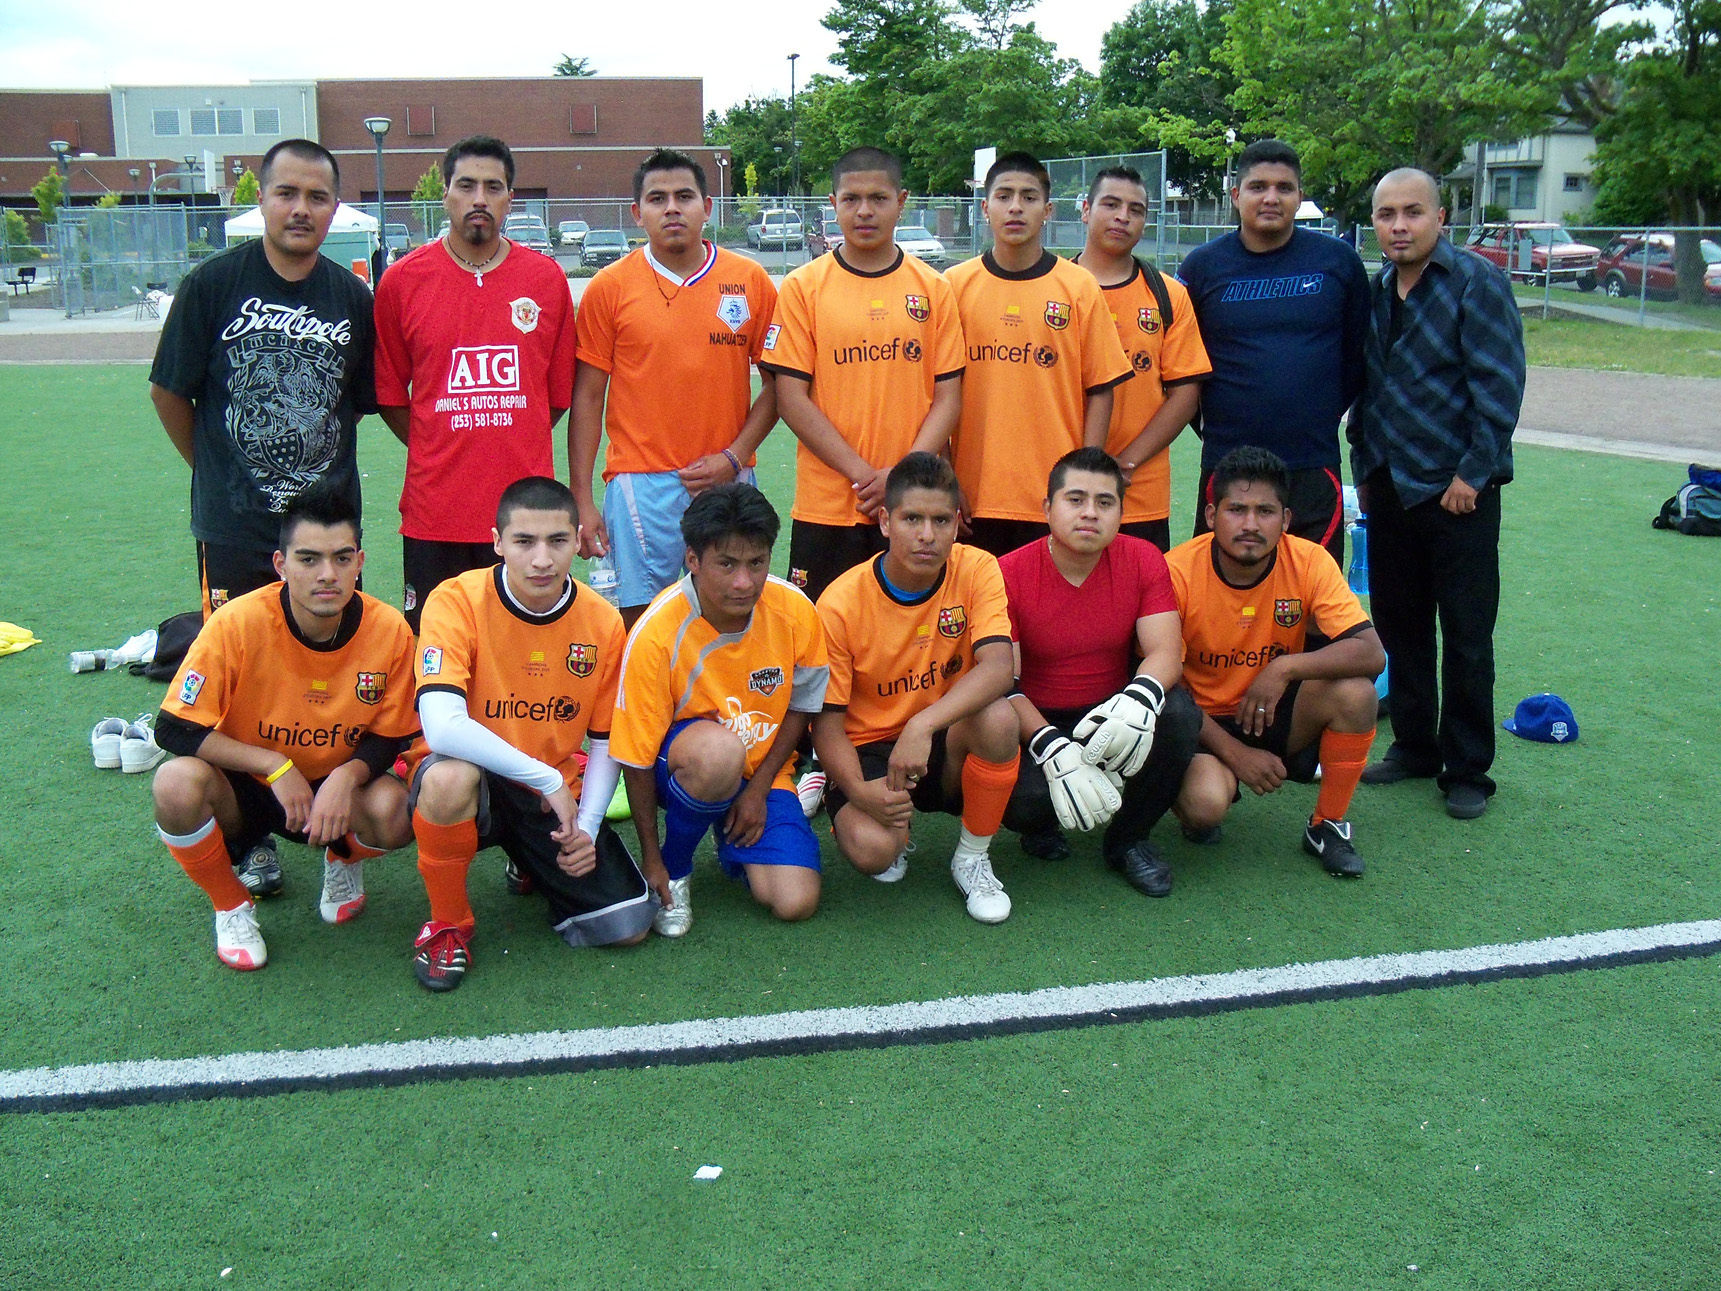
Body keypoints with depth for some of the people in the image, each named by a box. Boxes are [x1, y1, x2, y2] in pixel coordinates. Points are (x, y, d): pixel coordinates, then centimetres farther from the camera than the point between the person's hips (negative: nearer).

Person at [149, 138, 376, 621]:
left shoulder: (353, 297, 3)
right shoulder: (211, 283, -4)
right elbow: (168, 391, 3)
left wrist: (306, 458, 9)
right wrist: (214, 468, 10)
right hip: (233, 527, -2)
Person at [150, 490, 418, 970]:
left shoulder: (389, 631, -17)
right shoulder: (239, 623, -23)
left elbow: (389, 738, -5)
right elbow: (174, 729, -18)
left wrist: (349, 774, -27)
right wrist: (275, 765, -25)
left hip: (337, 787, 1)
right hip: (245, 786, -1)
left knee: (396, 812, -31)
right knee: (178, 782, -33)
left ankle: (344, 860, 10)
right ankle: (232, 907, -2)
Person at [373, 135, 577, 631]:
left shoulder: (547, 279, 5)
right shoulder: (401, 282, 2)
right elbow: (389, 394, 9)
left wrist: (510, 449, 8)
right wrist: (439, 454, 5)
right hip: (434, 510, -1)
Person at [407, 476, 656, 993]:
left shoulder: (602, 622, -6)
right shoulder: (458, 601, -19)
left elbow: (605, 744, 4)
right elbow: (442, 727, -31)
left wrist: (586, 829, -11)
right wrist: (546, 778, -28)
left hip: (557, 793, 4)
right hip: (476, 785, -3)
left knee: (627, 926, -11)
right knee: (448, 777, -40)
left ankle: (535, 868, 24)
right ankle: (448, 923, -10)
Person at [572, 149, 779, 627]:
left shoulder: (751, 280, 4)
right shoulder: (609, 287, 2)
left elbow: (777, 382, 8)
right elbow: (588, 397, 4)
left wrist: (734, 457, -5)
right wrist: (582, 498, -1)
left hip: (729, 481, 2)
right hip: (640, 483, -1)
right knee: (640, 621, -2)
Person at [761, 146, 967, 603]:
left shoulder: (934, 289, 6)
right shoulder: (803, 287, 1)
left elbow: (947, 397, 4)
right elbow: (791, 397, -4)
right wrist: (863, 474, -12)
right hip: (826, 507, -1)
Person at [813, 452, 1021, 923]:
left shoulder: (976, 570, -12)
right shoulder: (841, 602, -16)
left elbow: (998, 667, -27)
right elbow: (827, 720, -12)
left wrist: (922, 726, -41)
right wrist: (858, 788, -31)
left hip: (946, 746, 2)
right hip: (869, 747, -2)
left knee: (998, 716, -33)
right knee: (871, 848, -32)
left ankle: (973, 857, -7)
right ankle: (899, 833, 10)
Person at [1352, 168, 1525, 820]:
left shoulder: (1478, 282, -9)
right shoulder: (1373, 290, 9)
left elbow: (1500, 385, -14)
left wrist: (1472, 473, -16)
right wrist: (1365, 464, 13)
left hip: (1457, 489, -6)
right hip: (1389, 487, 6)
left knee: (1466, 635, 2)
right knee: (1398, 623, 13)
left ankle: (1467, 770, 13)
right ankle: (1413, 746, 27)